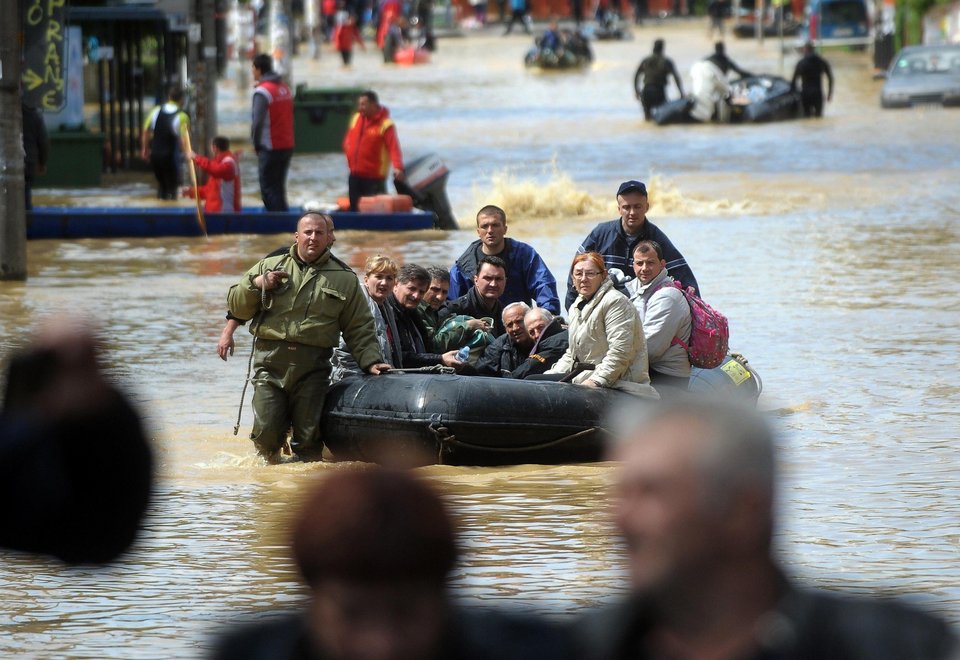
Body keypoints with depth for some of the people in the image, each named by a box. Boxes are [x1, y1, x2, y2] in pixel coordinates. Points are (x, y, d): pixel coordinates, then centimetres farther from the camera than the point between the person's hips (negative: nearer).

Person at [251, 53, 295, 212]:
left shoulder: (262, 91, -14)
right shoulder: (285, 88, 10)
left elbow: (258, 121, -17)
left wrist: (256, 143, -4)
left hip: (270, 148, -8)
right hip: (288, 145, 8)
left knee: (268, 189, -2)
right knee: (279, 188, 16)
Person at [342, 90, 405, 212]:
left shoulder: (385, 124, -13)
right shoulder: (356, 118, 9)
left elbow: (394, 147, -23)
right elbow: (348, 139, 22)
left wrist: (398, 167, -39)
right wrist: (349, 153, 3)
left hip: (374, 178, -7)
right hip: (355, 175, 7)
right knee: (355, 209, 12)